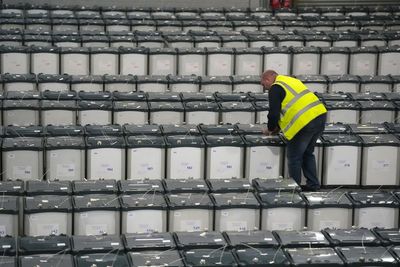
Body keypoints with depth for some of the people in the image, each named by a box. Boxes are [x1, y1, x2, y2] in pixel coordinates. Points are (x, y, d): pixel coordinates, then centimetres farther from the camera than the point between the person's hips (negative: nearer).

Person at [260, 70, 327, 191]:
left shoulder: (275, 88, -3)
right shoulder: (290, 81, 25)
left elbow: (274, 113, -7)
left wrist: (270, 129, 12)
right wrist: (279, 127, 32)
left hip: (305, 122, -9)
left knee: (294, 157, 5)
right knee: (308, 153, 23)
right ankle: (313, 185, 27)